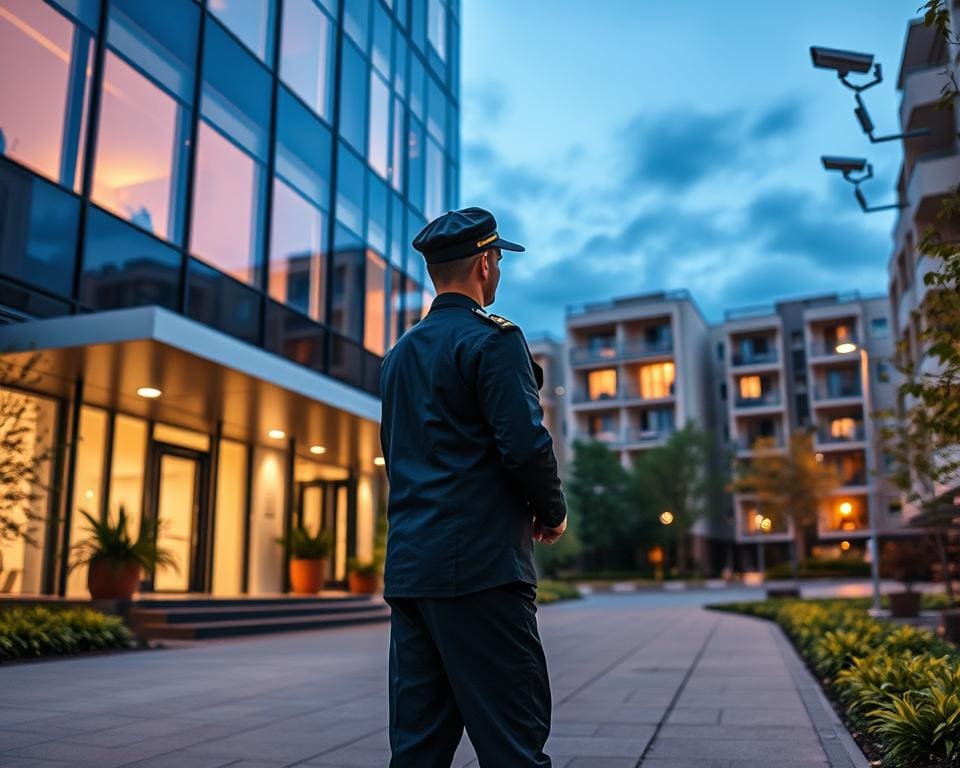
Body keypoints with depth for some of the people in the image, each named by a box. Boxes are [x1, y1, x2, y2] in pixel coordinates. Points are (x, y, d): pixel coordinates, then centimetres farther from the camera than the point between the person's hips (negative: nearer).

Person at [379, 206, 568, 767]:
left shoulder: (401, 353, 18)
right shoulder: (493, 338, -7)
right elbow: (526, 445, -15)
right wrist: (553, 512, 1)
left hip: (408, 565, 8)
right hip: (480, 563, -8)